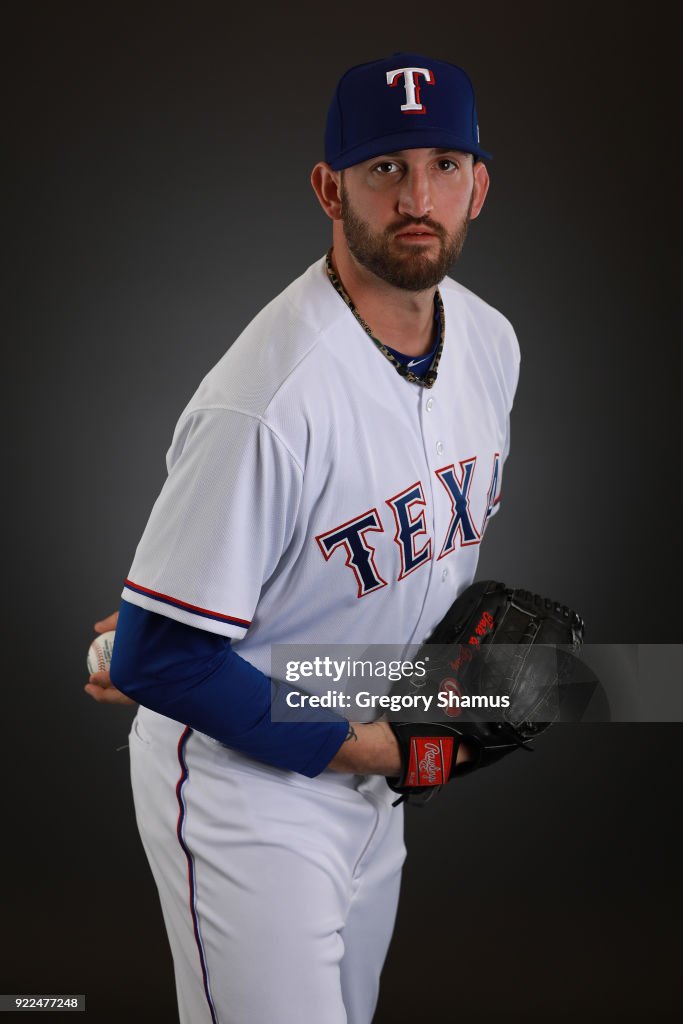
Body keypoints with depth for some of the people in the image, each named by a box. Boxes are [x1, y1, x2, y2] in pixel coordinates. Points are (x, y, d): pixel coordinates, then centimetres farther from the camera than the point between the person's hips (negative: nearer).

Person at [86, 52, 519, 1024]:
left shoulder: (490, 341, -2)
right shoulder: (267, 399, -28)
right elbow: (160, 655, -24)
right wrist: (361, 744, -17)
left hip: (370, 779, 8)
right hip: (243, 788, -8)